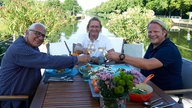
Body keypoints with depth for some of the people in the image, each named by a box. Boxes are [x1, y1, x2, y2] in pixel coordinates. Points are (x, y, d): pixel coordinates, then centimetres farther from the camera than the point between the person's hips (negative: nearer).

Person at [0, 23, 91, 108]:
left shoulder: (32, 46, 7)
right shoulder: (19, 49, -26)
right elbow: (47, 61, -32)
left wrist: (59, 66, -8)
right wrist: (78, 59, -28)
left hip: (29, 95, 9)